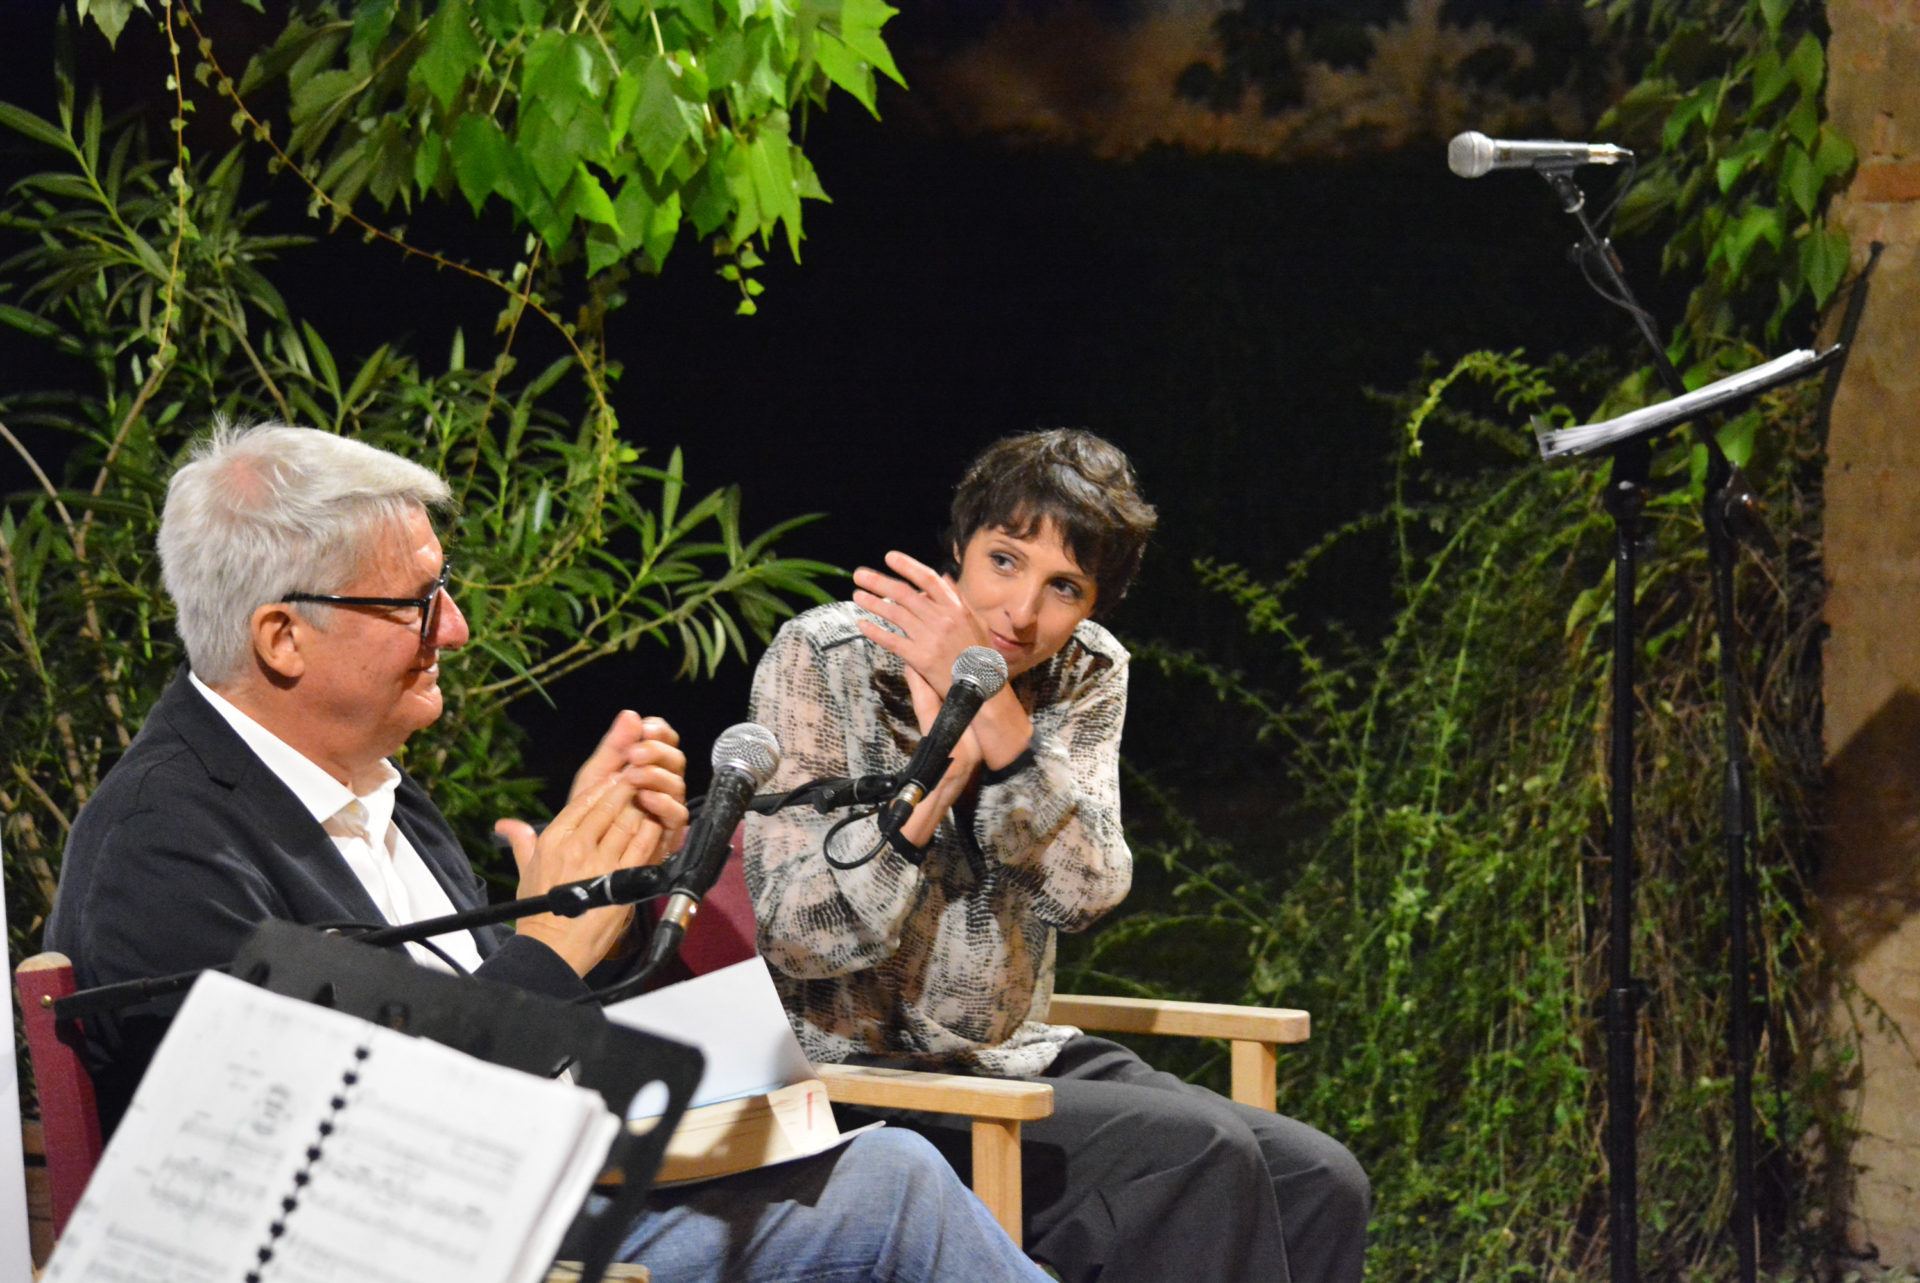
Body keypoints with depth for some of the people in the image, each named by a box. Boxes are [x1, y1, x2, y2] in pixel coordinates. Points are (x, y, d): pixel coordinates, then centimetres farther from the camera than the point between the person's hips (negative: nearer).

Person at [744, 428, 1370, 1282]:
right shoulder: (822, 660, -11)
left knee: (1319, 1188, -11)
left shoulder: (1086, 677, 4)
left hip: (1014, 1059, 6)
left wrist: (990, 708, -23)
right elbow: (800, 940, -18)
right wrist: (941, 765, -27)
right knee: (1198, 1160, -25)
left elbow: (1087, 890, -14)